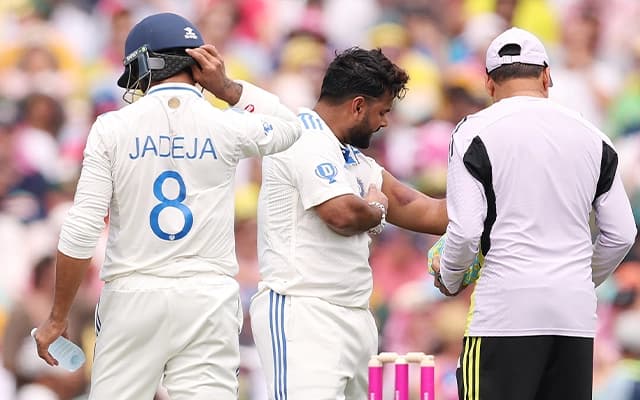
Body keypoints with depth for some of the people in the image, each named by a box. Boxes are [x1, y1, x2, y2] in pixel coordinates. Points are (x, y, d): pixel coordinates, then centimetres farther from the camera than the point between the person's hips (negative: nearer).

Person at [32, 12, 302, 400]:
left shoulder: (112, 128, -3)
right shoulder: (226, 127, 1)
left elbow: (80, 234, -6)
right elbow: (290, 125, 25)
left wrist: (58, 318, 1)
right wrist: (227, 87, 13)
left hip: (133, 296, -1)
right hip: (209, 298, 1)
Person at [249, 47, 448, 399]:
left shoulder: (354, 160, 22)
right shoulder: (304, 142, -8)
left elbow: (421, 212, 21)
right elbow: (342, 214, -20)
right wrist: (376, 208, 2)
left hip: (351, 317, 10)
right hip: (303, 315, -10)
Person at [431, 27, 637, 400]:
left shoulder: (477, 131, -2)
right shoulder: (591, 135, 11)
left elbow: (466, 231, -9)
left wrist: (449, 278, 11)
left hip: (507, 308, -4)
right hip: (577, 311, 4)